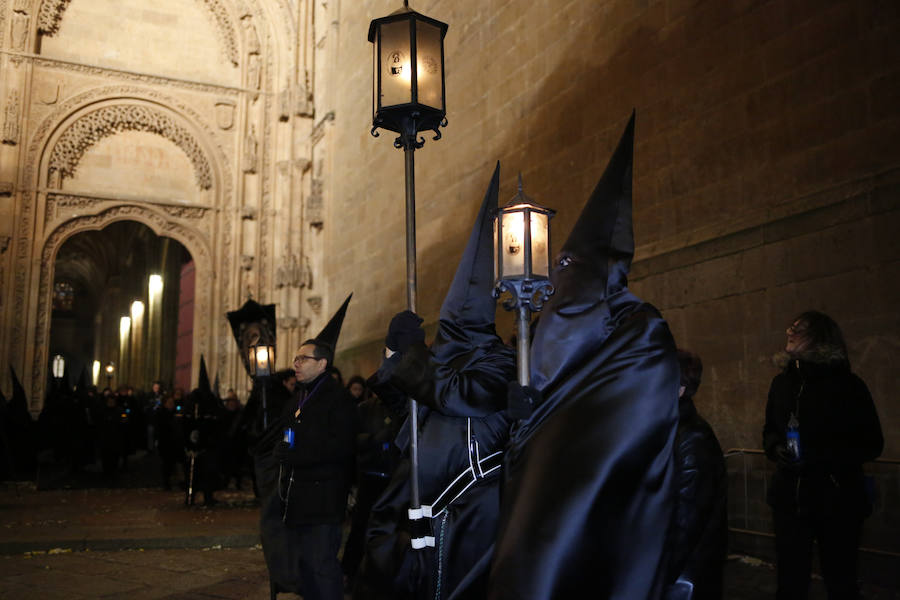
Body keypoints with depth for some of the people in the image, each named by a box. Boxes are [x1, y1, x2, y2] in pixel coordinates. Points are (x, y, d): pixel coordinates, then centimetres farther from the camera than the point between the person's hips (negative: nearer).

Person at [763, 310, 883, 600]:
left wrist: (822, 456, -19)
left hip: (837, 502, -4)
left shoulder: (847, 385, -7)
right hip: (790, 500, 4)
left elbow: (871, 444, -7)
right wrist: (775, 448, -5)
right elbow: (770, 430, 18)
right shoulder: (782, 383, 7)